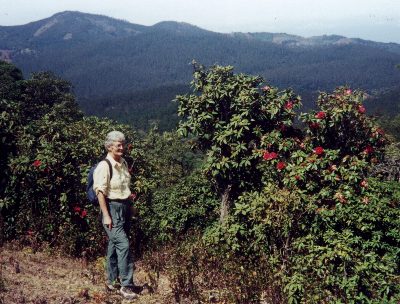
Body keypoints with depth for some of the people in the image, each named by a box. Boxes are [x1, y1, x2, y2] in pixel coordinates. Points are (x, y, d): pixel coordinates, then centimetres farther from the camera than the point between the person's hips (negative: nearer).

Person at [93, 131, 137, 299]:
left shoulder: (124, 163, 11)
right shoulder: (104, 166, -14)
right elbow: (100, 192, -16)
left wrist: (130, 196, 12)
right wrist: (106, 215, -19)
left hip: (125, 208, 8)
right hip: (112, 208, -8)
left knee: (114, 244, 15)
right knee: (123, 244, -13)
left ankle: (112, 280, 26)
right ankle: (126, 285, -7)